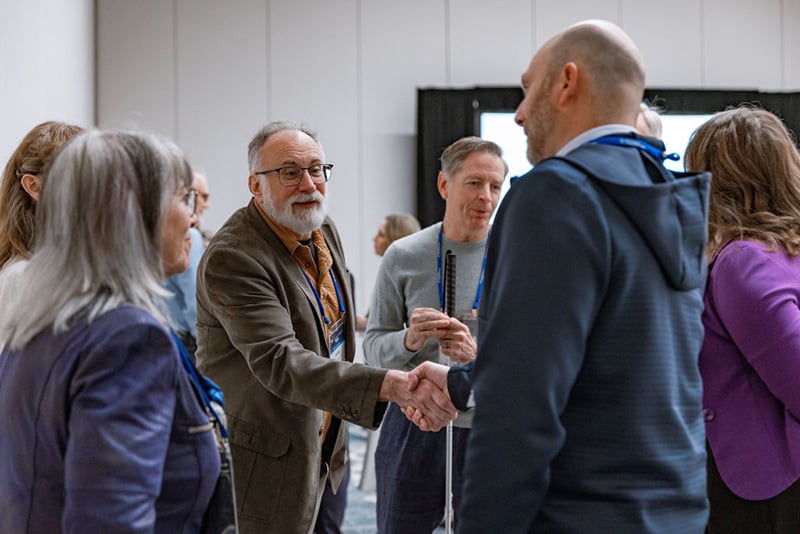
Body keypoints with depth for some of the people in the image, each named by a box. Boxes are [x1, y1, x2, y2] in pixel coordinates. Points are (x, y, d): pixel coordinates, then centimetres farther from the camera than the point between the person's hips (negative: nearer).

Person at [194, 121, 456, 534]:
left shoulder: (323, 232, 5)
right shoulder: (231, 257, -24)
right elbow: (279, 361, -34)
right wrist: (393, 385, -43)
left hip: (320, 442, 8)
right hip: (263, 460, -8)